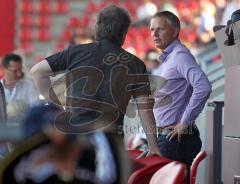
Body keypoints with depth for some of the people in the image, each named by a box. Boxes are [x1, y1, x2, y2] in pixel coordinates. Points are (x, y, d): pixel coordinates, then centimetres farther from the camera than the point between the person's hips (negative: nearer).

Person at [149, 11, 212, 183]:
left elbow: (203, 87, -28)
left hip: (175, 138, -10)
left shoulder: (180, 55, -13)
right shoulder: (167, 58, 18)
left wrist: (184, 123, -21)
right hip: (164, 136, 10)